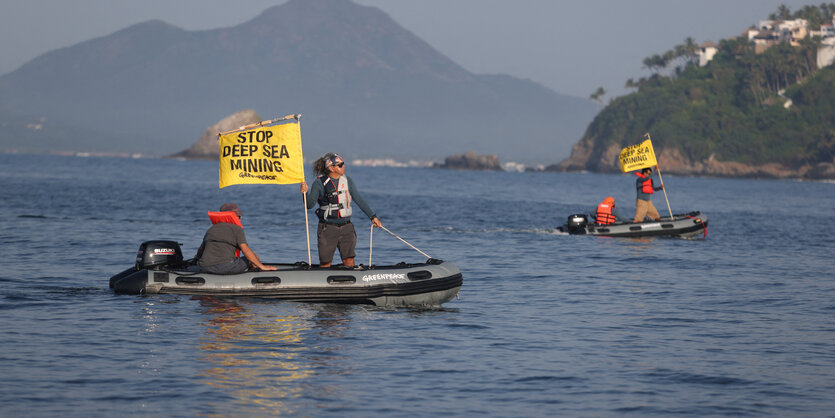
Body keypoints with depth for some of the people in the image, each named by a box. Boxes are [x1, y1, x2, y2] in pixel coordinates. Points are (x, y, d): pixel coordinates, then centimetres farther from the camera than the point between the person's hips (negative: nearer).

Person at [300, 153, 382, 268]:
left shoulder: (347, 181, 6)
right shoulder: (319, 183, -6)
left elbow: (359, 200, 12)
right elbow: (309, 205, -8)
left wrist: (373, 217, 11)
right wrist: (305, 193, -27)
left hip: (346, 228, 3)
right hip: (328, 228, -3)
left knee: (349, 262, -3)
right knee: (325, 264, 0)